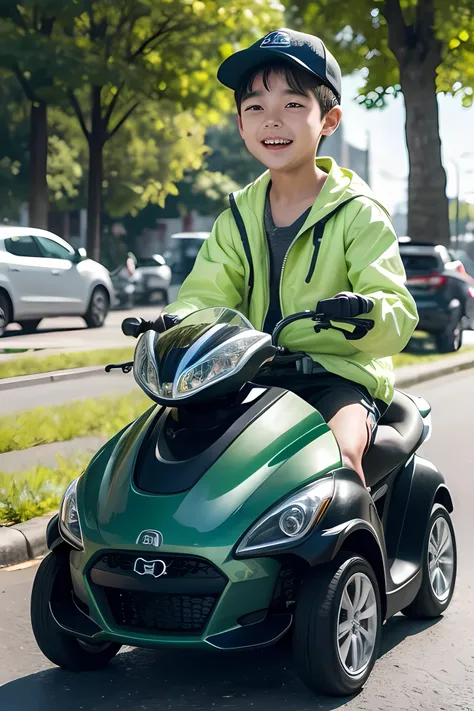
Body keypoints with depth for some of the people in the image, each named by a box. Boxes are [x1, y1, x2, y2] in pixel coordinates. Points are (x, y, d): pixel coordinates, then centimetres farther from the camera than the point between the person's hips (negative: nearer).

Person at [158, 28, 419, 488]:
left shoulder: (358, 214, -3)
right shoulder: (237, 218, 12)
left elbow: (400, 314, -11)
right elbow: (206, 293, 4)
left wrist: (371, 312, -35)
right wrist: (179, 319, -20)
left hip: (341, 374, -4)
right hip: (255, 378, 5)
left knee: (338, 455, -32)